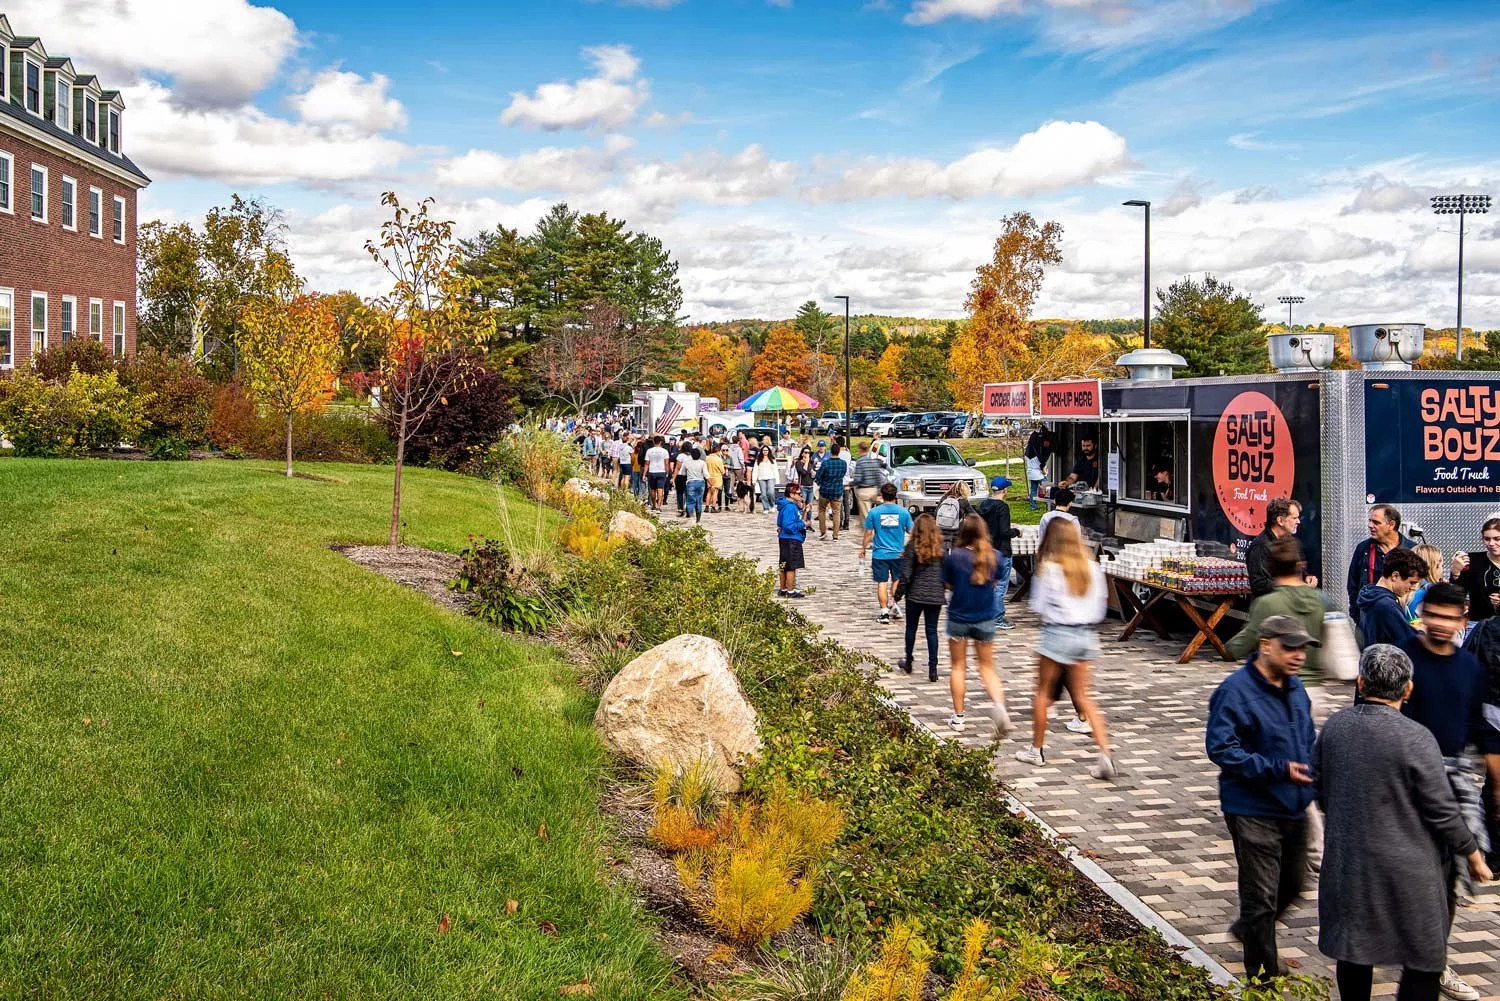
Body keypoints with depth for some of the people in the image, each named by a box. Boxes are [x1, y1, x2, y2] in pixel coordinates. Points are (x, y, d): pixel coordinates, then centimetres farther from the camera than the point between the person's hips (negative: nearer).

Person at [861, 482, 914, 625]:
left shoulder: (874, 512, -7)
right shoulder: (903, 512, -5)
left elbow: (868, 533, -4)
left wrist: (863, 549, 10)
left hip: (880, 554, -1)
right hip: (898, 553, 1)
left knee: (882, 582, 3)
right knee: (896, 580, 22)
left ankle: (884, 613, 2)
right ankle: (894, 606, 24)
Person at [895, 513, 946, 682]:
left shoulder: (912, 546, -11)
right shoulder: (940, 546, -2)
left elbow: (906, 573, -10)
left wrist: (899, 591, 0)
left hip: (916, 594, -2)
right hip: (936, 595, 2)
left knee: (911, 628, 16)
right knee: (932, 630, 7)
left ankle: (908, 662, 28)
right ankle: (933, 669, 3)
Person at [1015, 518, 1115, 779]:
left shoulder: (1050, 568, -12)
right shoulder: (1092, 568, 2)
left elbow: (1038, 606, -8)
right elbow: (1100, 606, 8)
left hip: (1058, 633, -5)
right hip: (1086, 635, 5)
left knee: (1043, 693, 13)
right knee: (1083, 697, 10)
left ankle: (1037, 750, 24)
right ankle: (1105, 754, -4)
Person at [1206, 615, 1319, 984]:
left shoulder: (1295, 688, 8)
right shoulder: (1236, 691, -20)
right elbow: (1220, 748, -24)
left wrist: (1312, 767, 3)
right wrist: (1277, 769, -28)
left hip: (1294, 808, 8)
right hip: (1253, 811, -8)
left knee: (1292, 883, 23)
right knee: (1261, 895, 1)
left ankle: (1248, 928, 49)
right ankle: (1264, 979, 14)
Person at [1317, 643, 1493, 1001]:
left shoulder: (1334, 727, -2)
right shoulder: (1416, 739, -18)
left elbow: (1320, 789, 9)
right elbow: (1441, 810, -13)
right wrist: (1473, 854, 3)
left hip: (1347, 863, 5)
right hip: (1406, 871, -5)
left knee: (1353, 950, 17)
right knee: (1423, 961, 7)